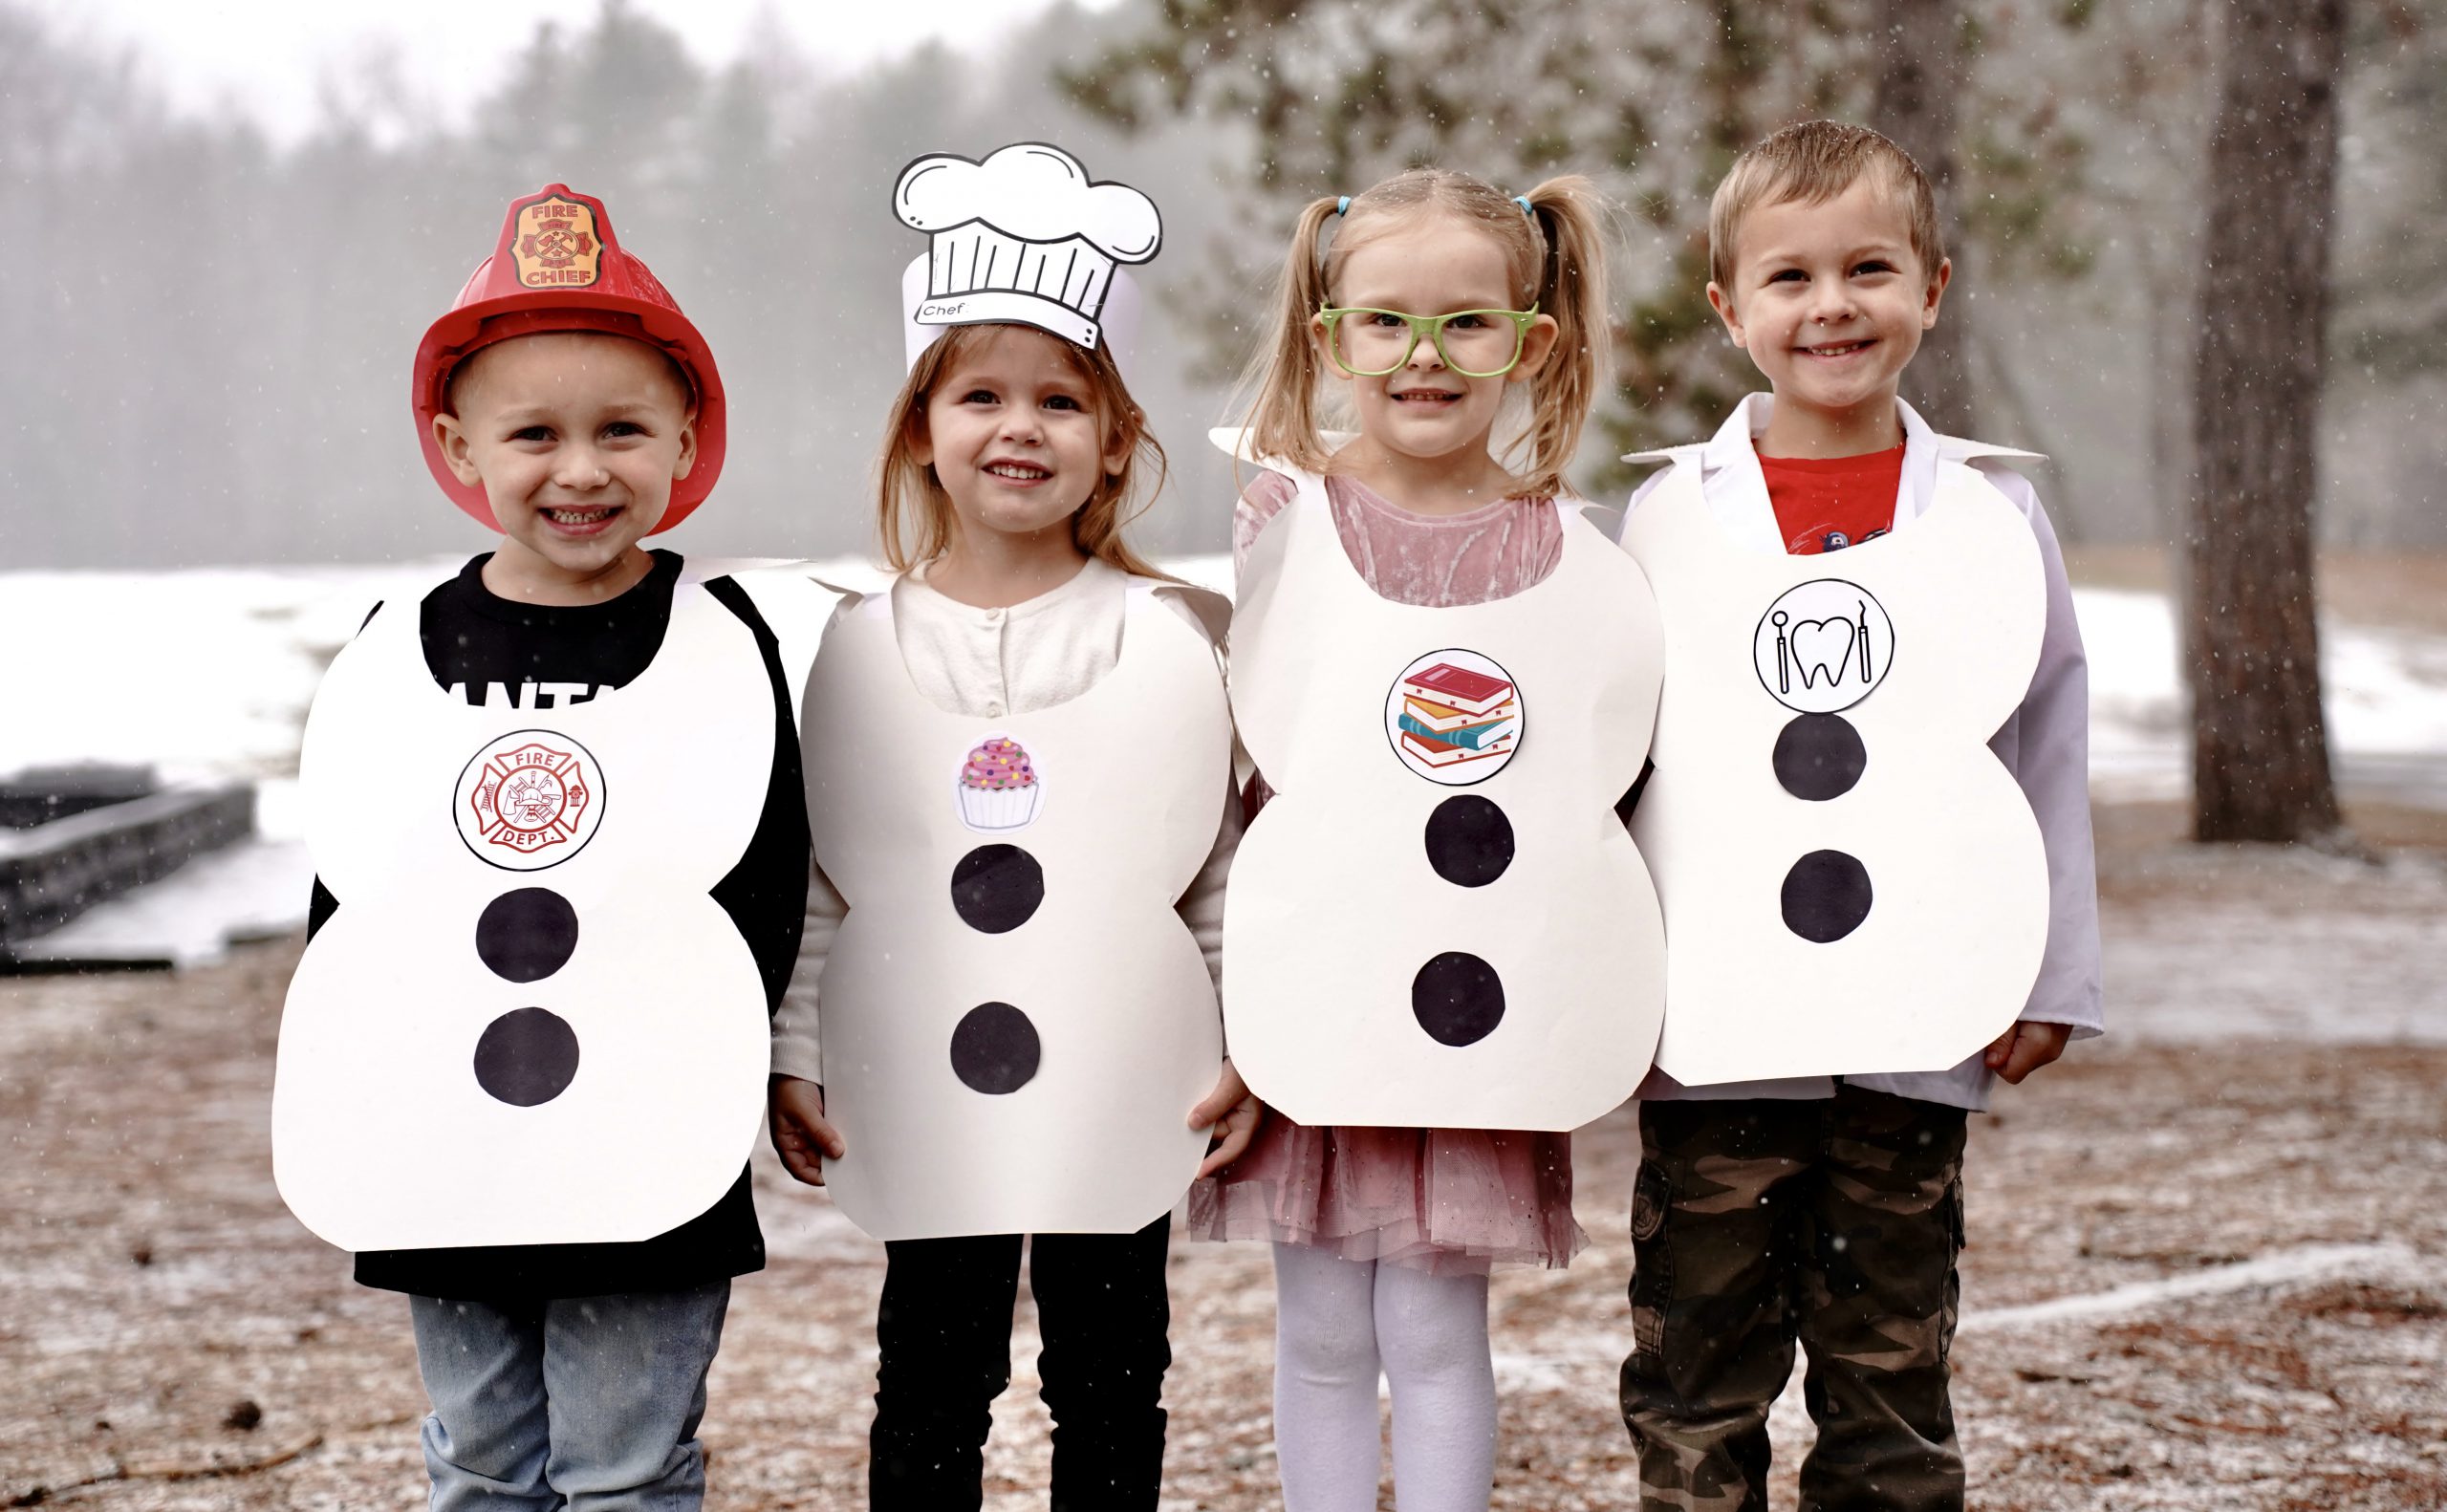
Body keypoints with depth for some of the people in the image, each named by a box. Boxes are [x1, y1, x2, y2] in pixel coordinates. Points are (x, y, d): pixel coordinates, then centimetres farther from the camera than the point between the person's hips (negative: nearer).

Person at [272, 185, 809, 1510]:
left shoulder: (719, 646, -3)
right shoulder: (399, 655, 4)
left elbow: (768, 879, -3)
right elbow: (346, 878, 9)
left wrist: (701, 1065, -12)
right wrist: (327, 1097, 4)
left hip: (645, 1167, -3)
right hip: (437, 1164, 3)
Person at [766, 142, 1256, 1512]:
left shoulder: (1178, 640, 0)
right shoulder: (863, 650, 2)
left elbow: (1229, 866, 2)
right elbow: (812, 873, 5)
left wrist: (1251, 1048, -2)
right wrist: (791, 1057, 3)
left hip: (1124, 1094, 0)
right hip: (927, 1109, 1)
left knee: (1110, 1387, 9)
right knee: (929, 1387, 8)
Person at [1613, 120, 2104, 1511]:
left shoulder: (1994, 509, 5)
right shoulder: (1670, 515, 3)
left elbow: (2052, 751, 7)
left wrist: (2052, 978, 4)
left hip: (1919, 1022, 1)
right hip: (1711, 1023, 0)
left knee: (1893, 1372, 9)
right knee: (1698, 1372, 4)